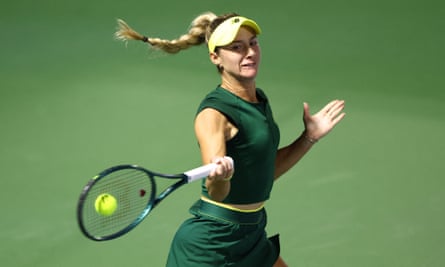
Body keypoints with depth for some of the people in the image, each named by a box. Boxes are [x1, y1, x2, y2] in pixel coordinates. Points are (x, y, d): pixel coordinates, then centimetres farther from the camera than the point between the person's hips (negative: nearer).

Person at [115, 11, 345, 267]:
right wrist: (219, 177, -50)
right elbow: (216, 193, -29)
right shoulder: (213, 113, -19)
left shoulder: (260, 99, 7)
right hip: (210, 245, -8)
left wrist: (310, 137, 8)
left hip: (251, 236, 8)